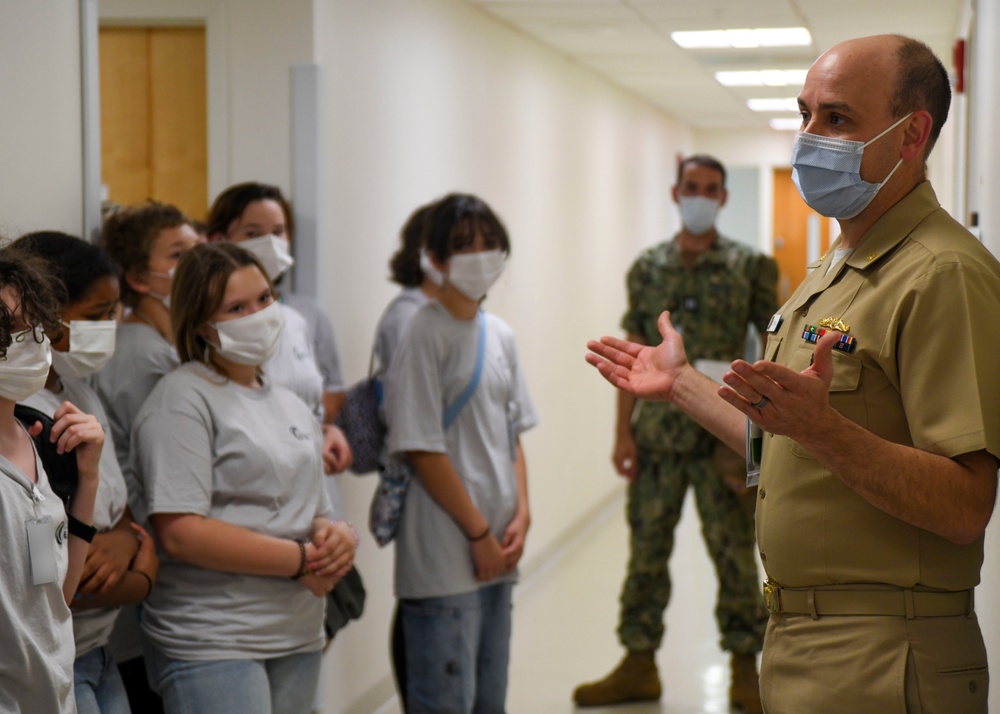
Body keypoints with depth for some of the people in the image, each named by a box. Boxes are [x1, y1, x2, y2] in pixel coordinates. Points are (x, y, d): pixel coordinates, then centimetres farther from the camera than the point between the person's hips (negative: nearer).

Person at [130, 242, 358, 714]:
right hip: (211, 648, -7)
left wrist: (338, 535, -4)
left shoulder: (288, 404, 17)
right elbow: (179, 533, -18)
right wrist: (301, 560, -15)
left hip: (299, 639, 7)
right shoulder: (183, 400, -8)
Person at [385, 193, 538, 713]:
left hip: (497, 554, 8)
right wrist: (479, 533, -12)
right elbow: (422, 450, -14)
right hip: (444, 559, -8)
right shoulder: (424, 335, -11)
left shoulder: (499, 335, 12)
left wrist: (521, 515, 2)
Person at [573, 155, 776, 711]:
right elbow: (635, 354, 7)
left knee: (734, 552, 3)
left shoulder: (749, 267, 0)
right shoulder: (648, 268, 6)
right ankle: (639, 666, 21)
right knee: (647, 550, 9)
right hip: (657, 431, 3)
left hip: (724, 434, -2)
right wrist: (623, 431, 2)